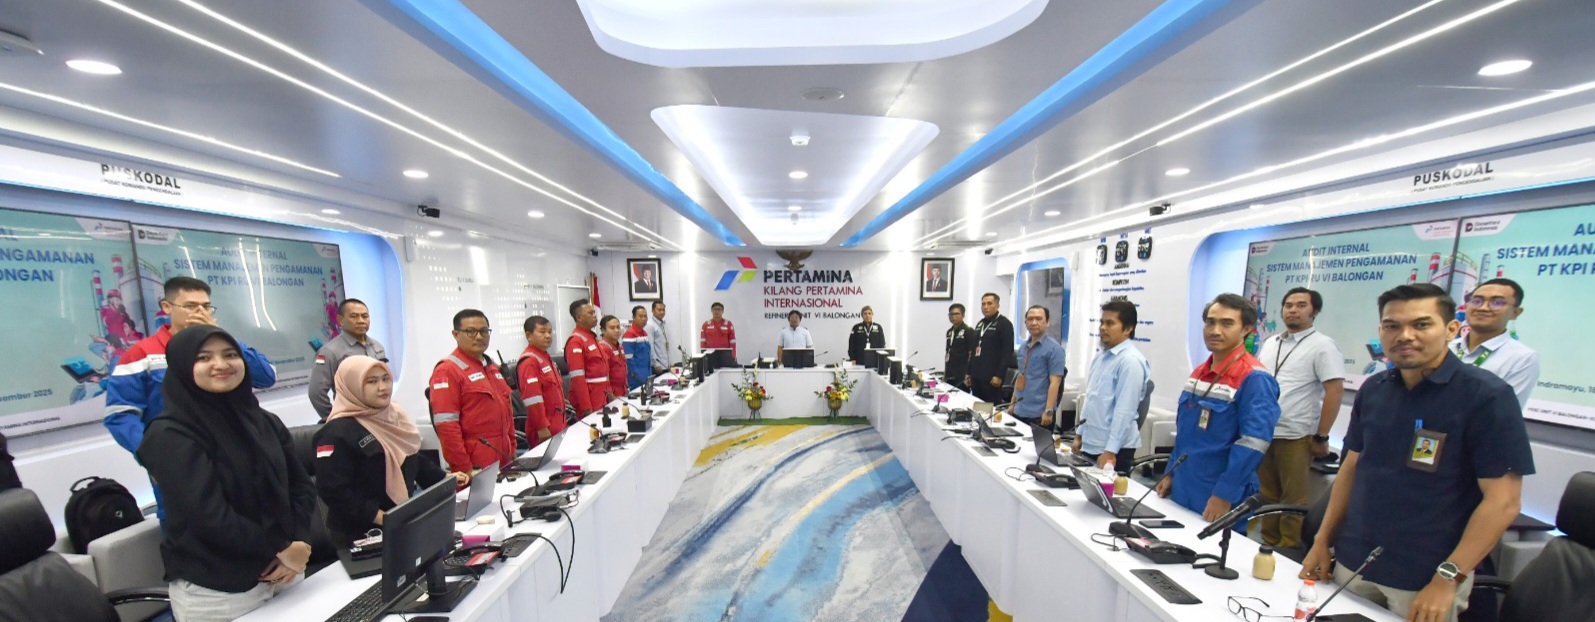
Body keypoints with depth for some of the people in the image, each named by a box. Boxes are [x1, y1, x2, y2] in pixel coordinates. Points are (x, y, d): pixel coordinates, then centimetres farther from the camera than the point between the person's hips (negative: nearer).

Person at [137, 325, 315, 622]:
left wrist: (299, 543, -10)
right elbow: (211, 516, -19)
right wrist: (280, 549, -13)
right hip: (214, 591, -5)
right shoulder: (170, 436, -12)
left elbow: (301, 485, 4)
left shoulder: (264, 421, 5)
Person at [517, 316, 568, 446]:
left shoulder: (547, 358, 14)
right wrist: (541, 427, -21)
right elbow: (532, 398, -20)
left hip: (557, 426, 9)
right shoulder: (529, 361, -14)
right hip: (545, 430, -9)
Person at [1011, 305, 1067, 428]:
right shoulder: (1023, 347, 11)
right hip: (1019, 411, 6)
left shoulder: (1054, 348, -8)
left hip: (1039, 414, -6)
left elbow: (1055, 382, -14)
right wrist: (1012, 404, 15)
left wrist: (1048, 411, -19)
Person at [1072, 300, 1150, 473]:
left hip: (1113, 450, -8)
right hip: (1090, 445, 8)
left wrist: (1110, 451, -21)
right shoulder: (1100, 356, 10)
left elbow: (1124, 411, -21)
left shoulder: (1130, 361, -16)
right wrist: (1080, 434, 17)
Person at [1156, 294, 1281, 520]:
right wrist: (1171, 474, 15)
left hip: (1219, 500, -7)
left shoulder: (1255, 379, -15)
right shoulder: (1199, 372, 8)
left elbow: (1254, 443, -21)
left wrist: (1225, 495, -21)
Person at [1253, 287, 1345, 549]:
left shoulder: (1322, 346, -6)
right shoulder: (1269, 343, 12)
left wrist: (1321, 437, -12)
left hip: (1296, 437, -5)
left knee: (1294, 500, 4)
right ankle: (1268, 546, 25)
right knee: (1268, 496, 14)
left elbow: (1334, 392, -10)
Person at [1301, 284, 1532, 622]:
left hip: (1425, 578, -4)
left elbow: (1503, 501, -13)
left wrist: (1447, 579, -17)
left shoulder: (1487, 396, -12)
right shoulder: (1372, 389, 1)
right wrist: (1322, 541, 6)